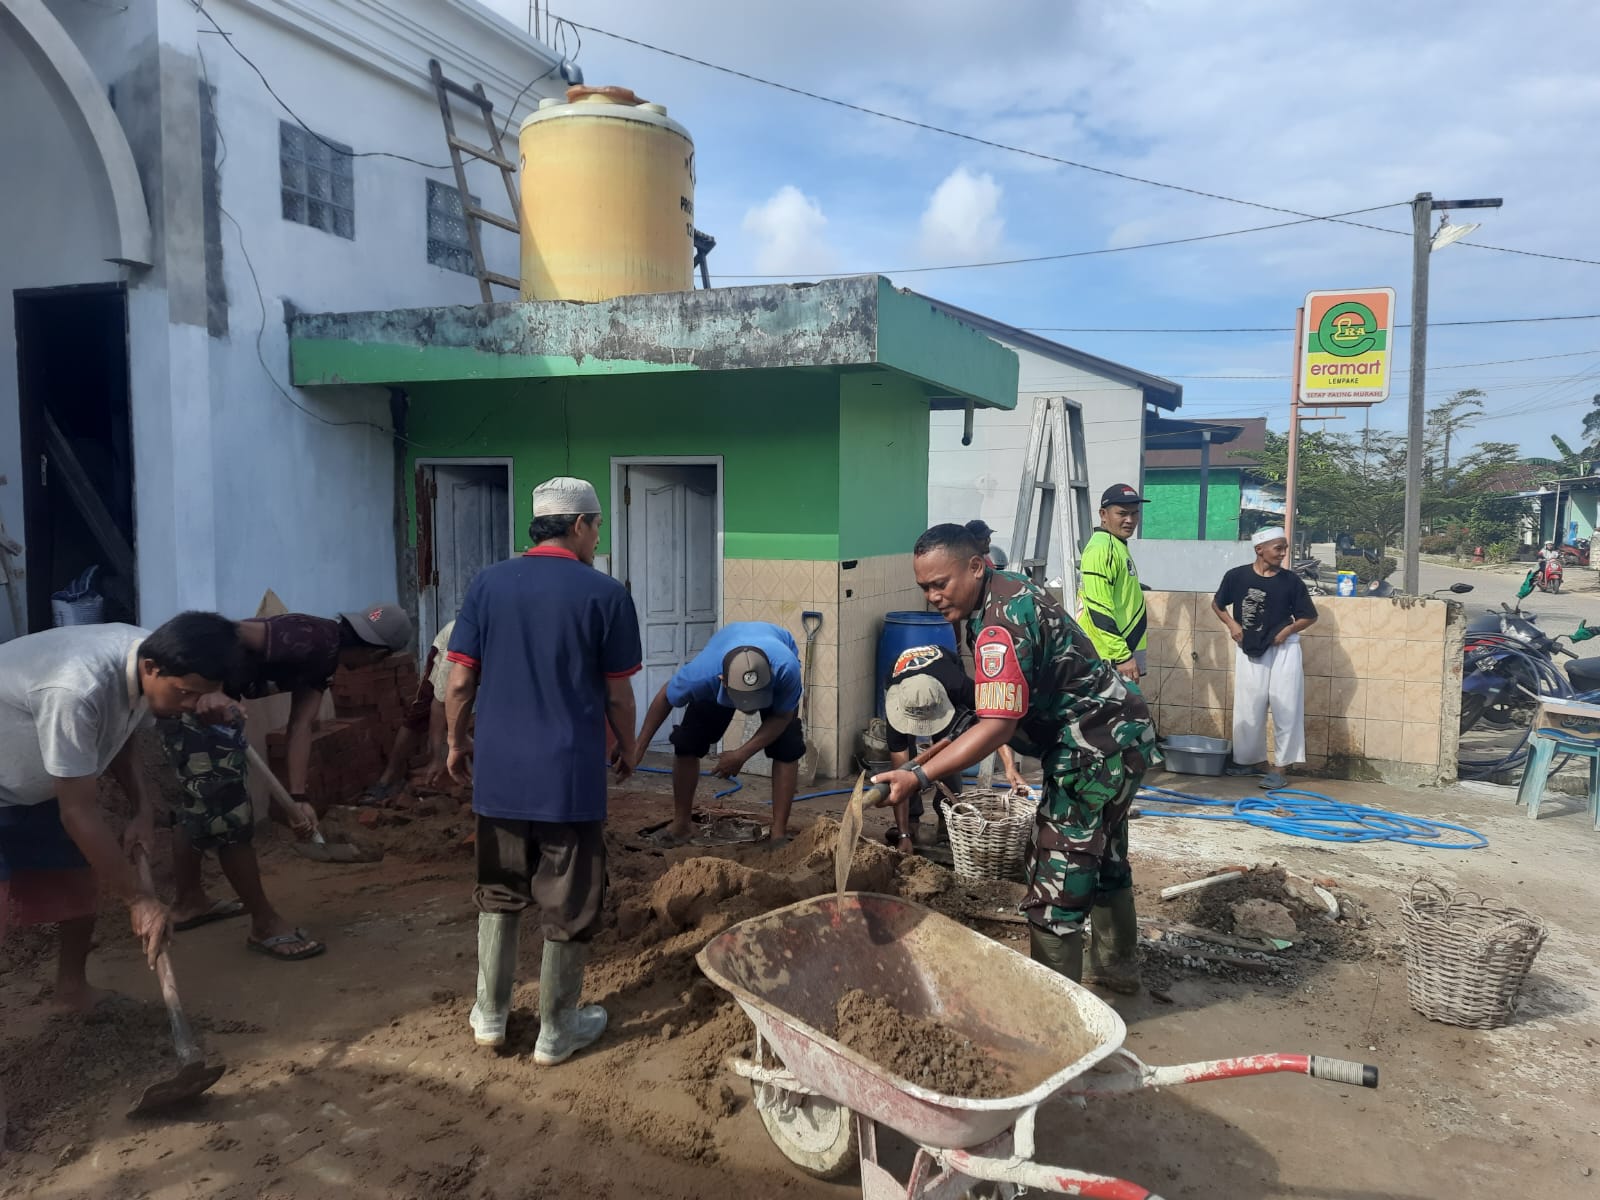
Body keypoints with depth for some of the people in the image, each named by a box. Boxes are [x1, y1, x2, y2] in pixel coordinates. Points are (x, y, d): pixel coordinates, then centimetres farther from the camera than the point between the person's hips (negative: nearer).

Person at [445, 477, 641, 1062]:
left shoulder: (487, 584, -1)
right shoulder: (606, 592, -8)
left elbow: (460, 681, 0)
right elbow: (618, 695, -4)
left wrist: (456, 742, 16)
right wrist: (627, 749, 13)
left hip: (498, 772, 4)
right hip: (571, 774, -3)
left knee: (499, 893, 20)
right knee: (569, 906, 11)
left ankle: (491, 1016, 31)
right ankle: (556, 1031, 24)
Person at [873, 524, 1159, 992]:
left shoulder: (1001, 624, -27)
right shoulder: (1007, 591, 4)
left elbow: (997, 726, -32)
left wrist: (918, 777, -37)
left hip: (1097, 749, -11)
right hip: (1118, 736, 11)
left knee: (1058, 875, -7)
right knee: (1103, 857, 25)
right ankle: (1117, 968, 44)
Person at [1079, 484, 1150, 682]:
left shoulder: (1118, 547, 17)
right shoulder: (1101, 549, -15)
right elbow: (1098, 610, -22)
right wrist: (1122, 657, -21)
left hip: (1123, 651, 10)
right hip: (1110, 658, -10)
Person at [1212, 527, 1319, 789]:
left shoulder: (1291, 581, -7)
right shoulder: (1237, 576, -7)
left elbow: (1310, 616, 3)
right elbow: (1217, 604, 10)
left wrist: (1288, 630, -12)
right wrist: (1232, 624, -6)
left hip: (1283, 649, -1)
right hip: (1249, 650, 1)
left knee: (1285, 709, -2)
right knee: (1249, 709, 9)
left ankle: (1281, 767, 6)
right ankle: (1256, 760, 26)